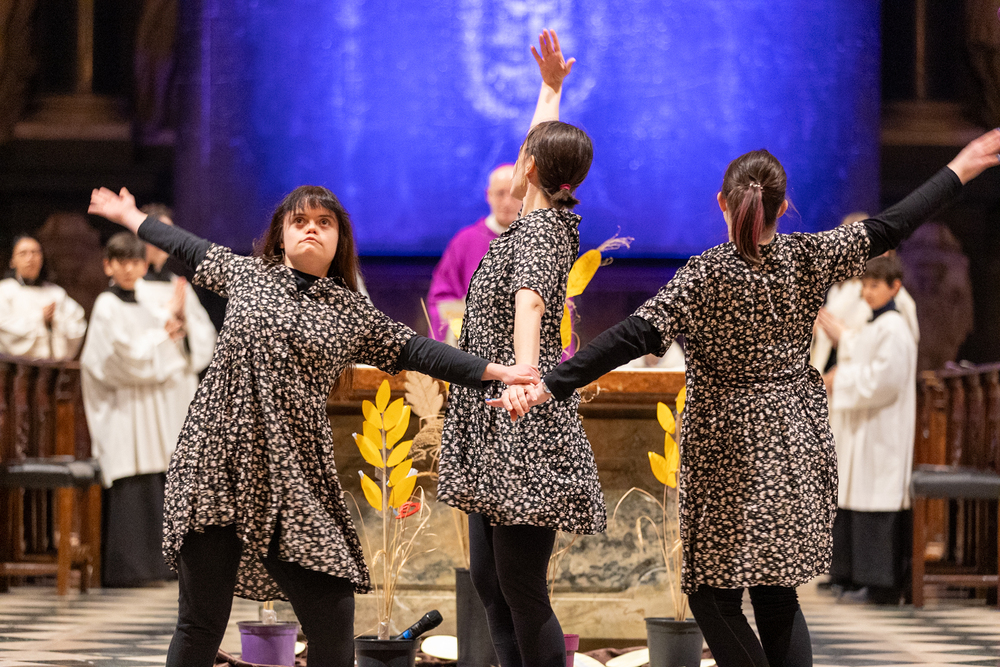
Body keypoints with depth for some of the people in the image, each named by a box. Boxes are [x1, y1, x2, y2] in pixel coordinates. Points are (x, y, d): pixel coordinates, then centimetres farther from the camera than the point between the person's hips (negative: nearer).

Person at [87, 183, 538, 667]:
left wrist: (499, 372, 3)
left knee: (333, 622, -5)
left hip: (292, 477, 1)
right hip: (215, 464, 0)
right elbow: (187, 248, 28)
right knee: (201, 623, 0)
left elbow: (419, 352, 10)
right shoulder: (244, 274, 14)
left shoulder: (354, 313, 12)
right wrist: (128, 216, 40)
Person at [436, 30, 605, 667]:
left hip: (525, 429, -10)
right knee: (490, 582, 10)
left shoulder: (540, 229, -13)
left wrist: (524, 374, -50)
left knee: (522, 591, -10)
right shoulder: (548, 218, 13)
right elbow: (546, 144, 34)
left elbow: (529, 305, -34)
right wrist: (551, 88, 45)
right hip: (496, 429, 10)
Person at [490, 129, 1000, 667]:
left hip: (730, 458, -5)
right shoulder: (809, 258, -2)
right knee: (778, 596, 14)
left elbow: (632, 337, -23)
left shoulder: (705, 275, -14)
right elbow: (890, 228, 8)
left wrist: (549, 386, -27)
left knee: (714, 597, 2)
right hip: (798, 447, 5)